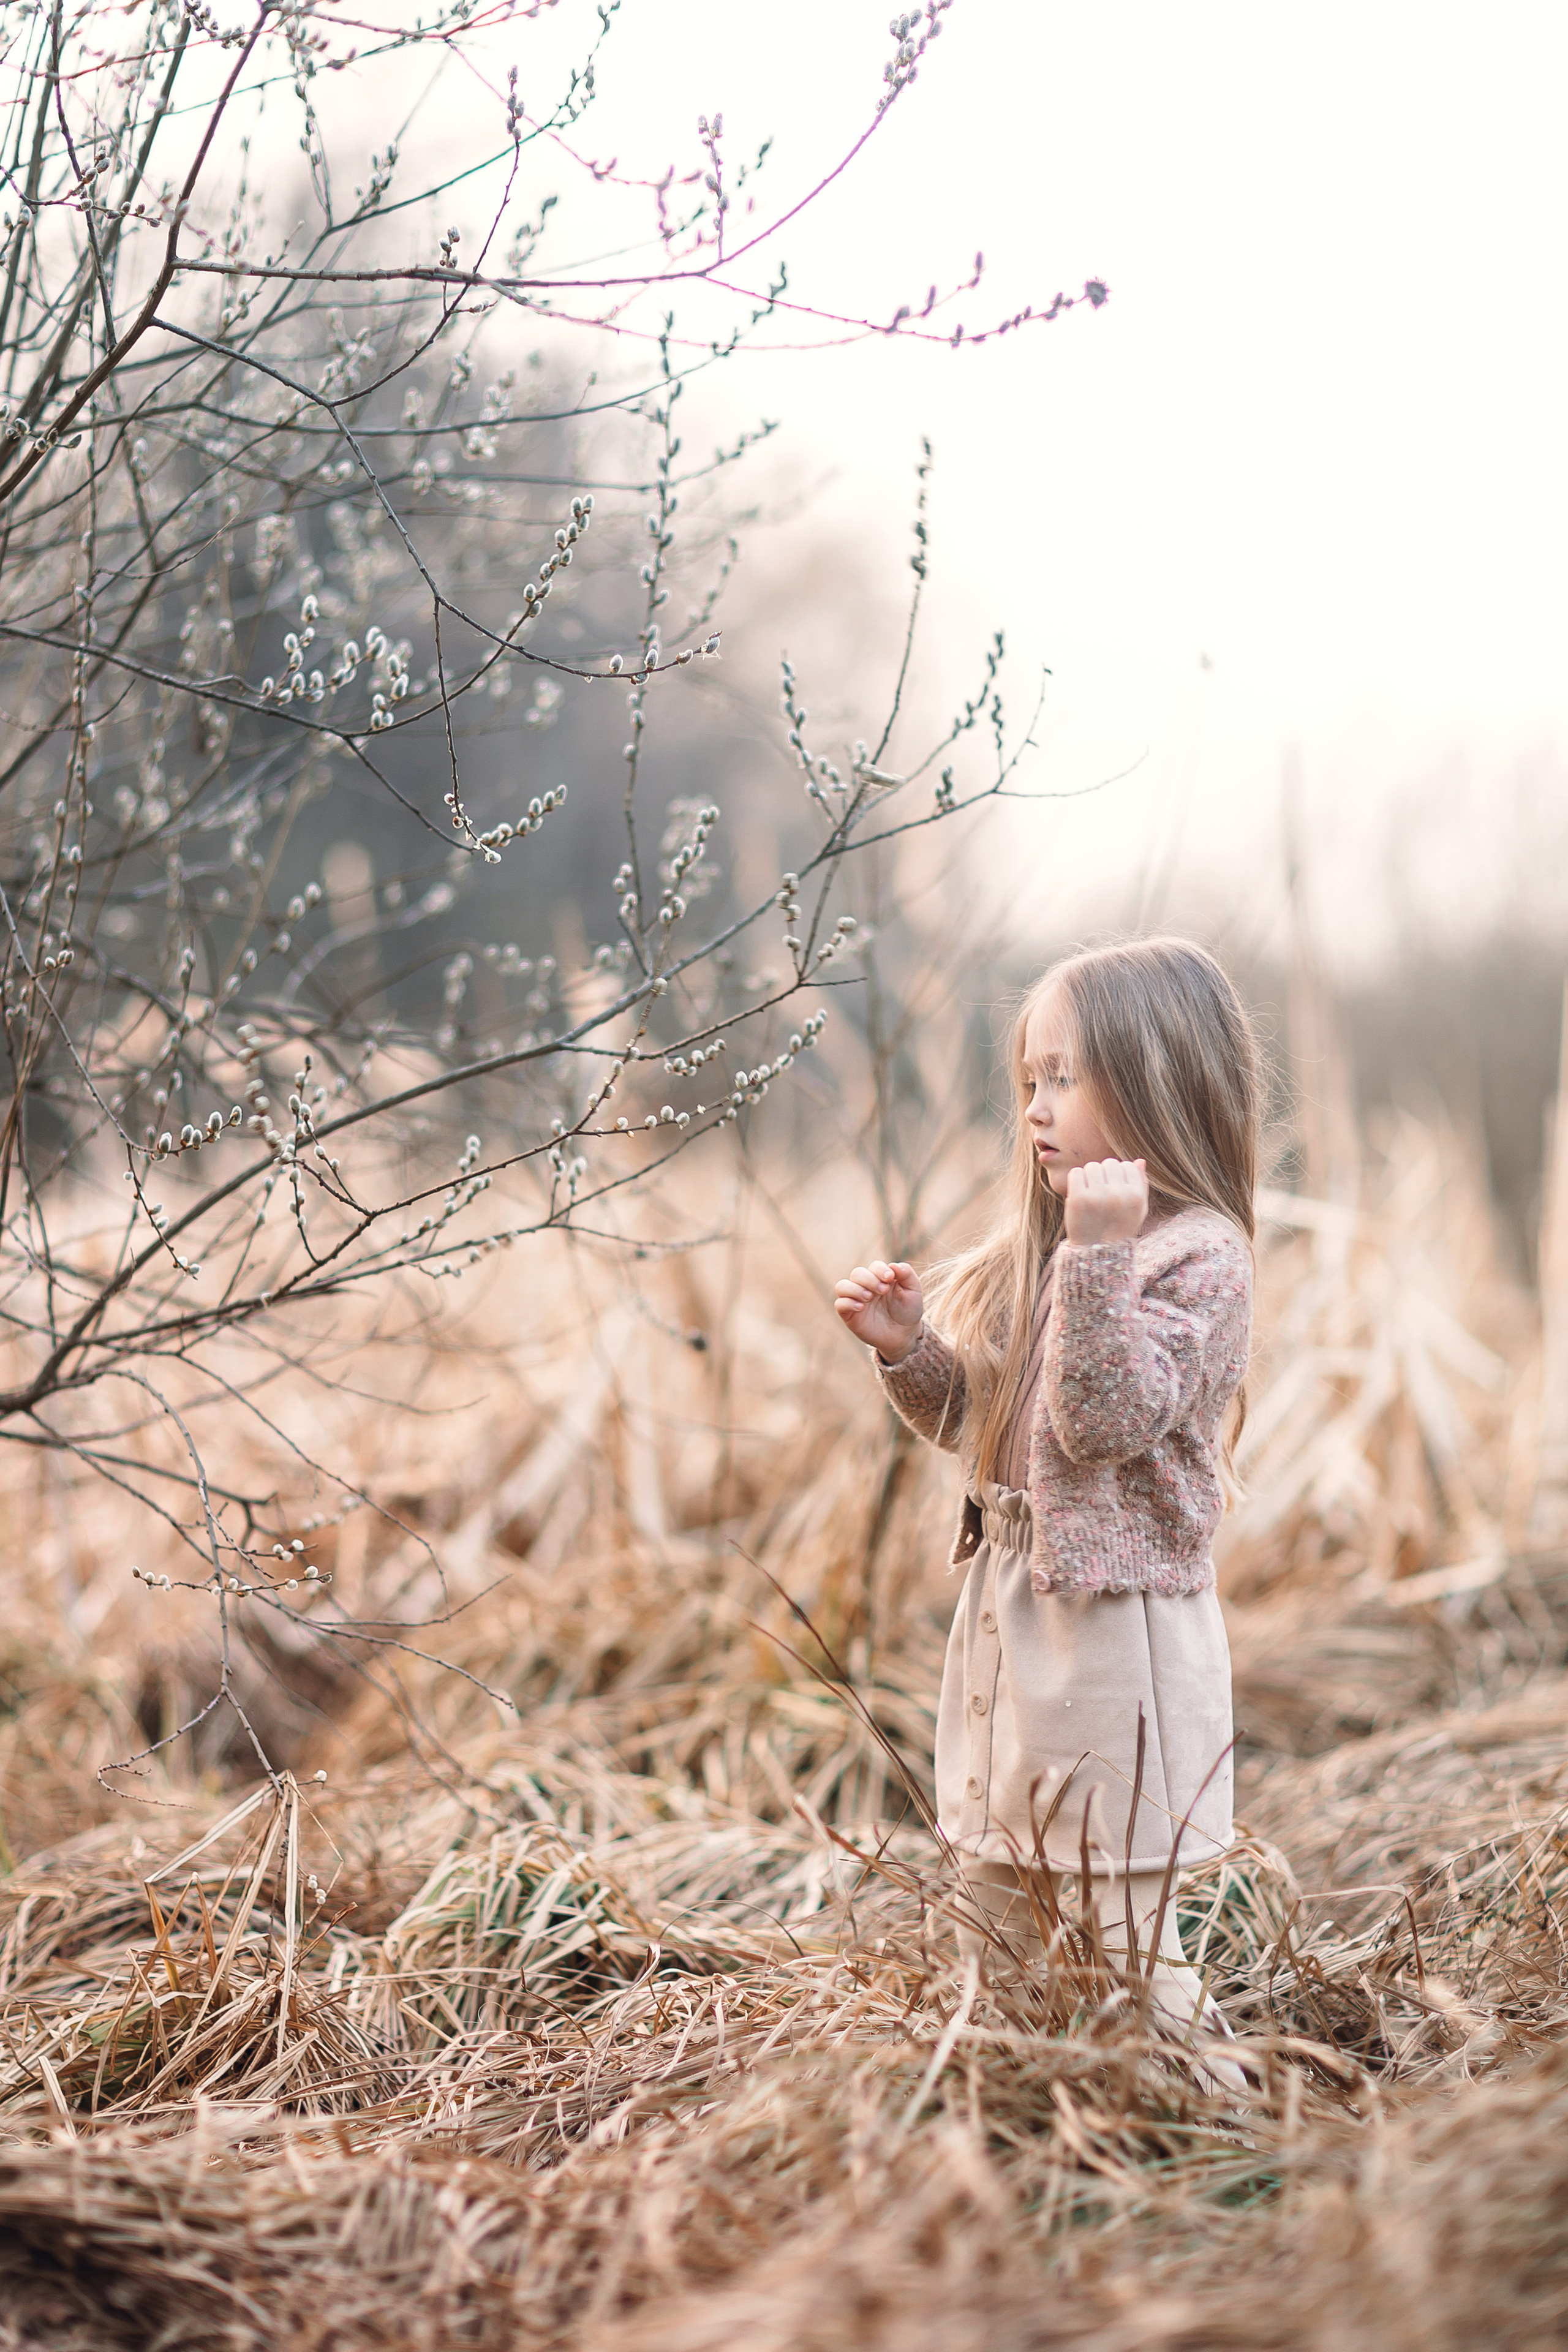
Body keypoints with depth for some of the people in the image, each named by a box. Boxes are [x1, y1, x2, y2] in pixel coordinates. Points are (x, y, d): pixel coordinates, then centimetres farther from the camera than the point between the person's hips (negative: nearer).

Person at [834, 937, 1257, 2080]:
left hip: (1118, 1619, -9)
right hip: (1009, 1602, 9)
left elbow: (1105, 1417, -25)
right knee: (993, 1904, 18)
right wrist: (909, 1349, -1)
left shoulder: (1200, 1255, -15)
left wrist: (1096, 1257, -31)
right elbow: (979, 1418, 16)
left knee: (1116, 1929, -2)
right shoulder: (1037, 1246, 11)